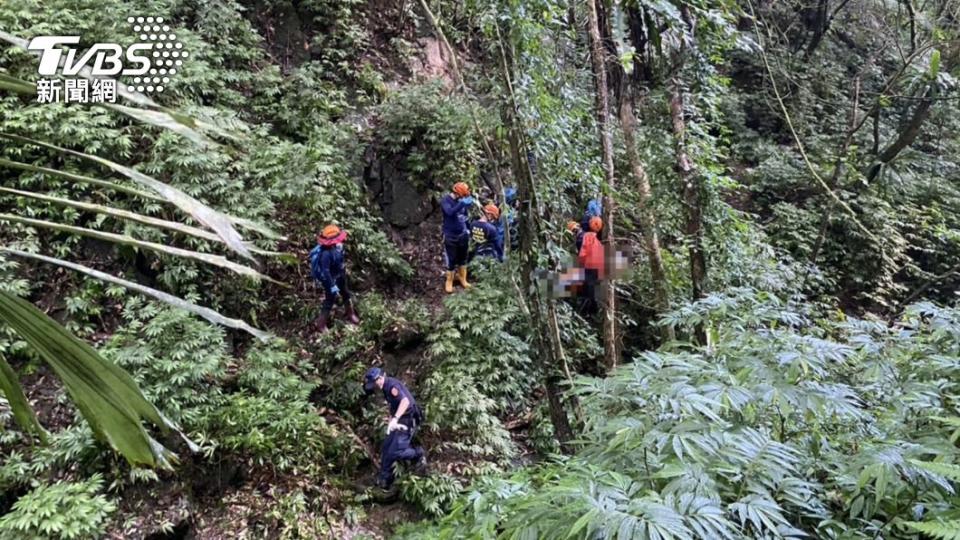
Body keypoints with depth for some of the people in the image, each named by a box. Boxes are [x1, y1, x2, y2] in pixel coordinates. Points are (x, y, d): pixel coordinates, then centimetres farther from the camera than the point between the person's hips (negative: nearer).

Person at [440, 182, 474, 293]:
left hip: (463, 234, 5)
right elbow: (450, 212, -38)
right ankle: (449, 282, 17)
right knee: (451, 260, 1)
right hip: (450, 236, -5)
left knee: (463, 258, 16)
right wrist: (463, 203, -42)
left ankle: (462, 279, 32)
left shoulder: (462, 200, -1)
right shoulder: (445, 200, -17)